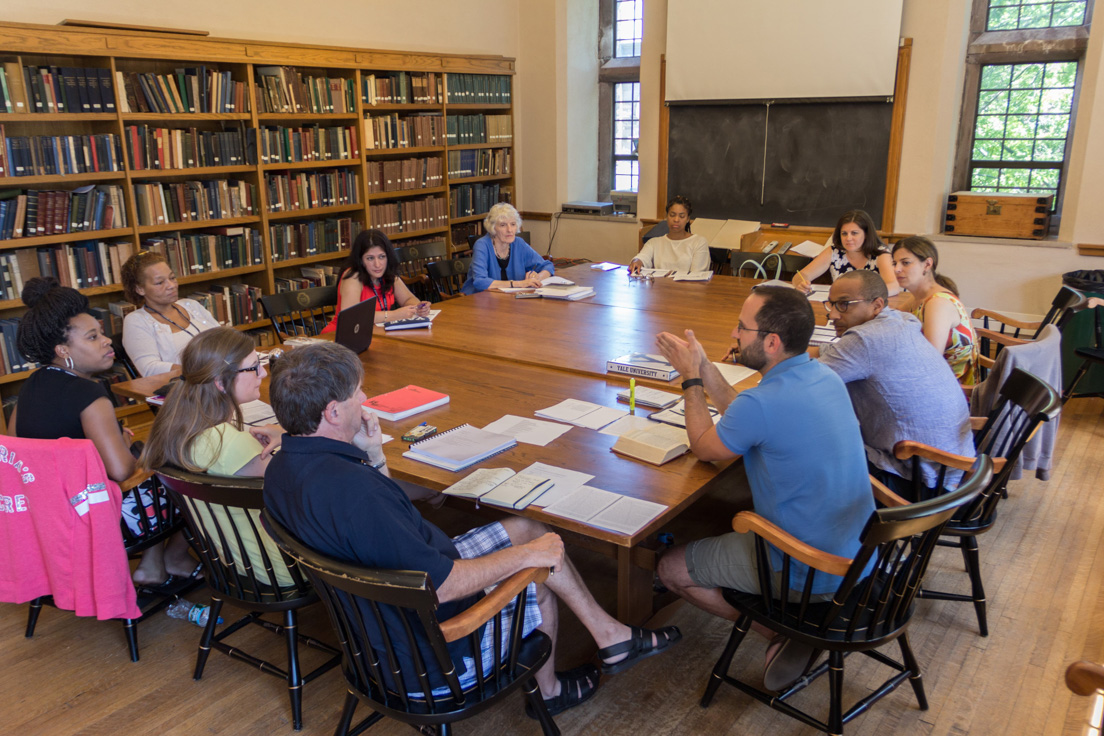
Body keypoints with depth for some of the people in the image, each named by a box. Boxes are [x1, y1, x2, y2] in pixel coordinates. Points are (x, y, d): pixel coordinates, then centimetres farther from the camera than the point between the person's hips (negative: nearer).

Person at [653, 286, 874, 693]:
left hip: (812, 569, -8)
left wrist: (691, 379, 3)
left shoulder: (762, 403, -28)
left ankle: (785, 633, 6)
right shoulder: (823, 376, -1)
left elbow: (704, 448, -6)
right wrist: (702, 366, 11)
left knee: (671, 568, 7)